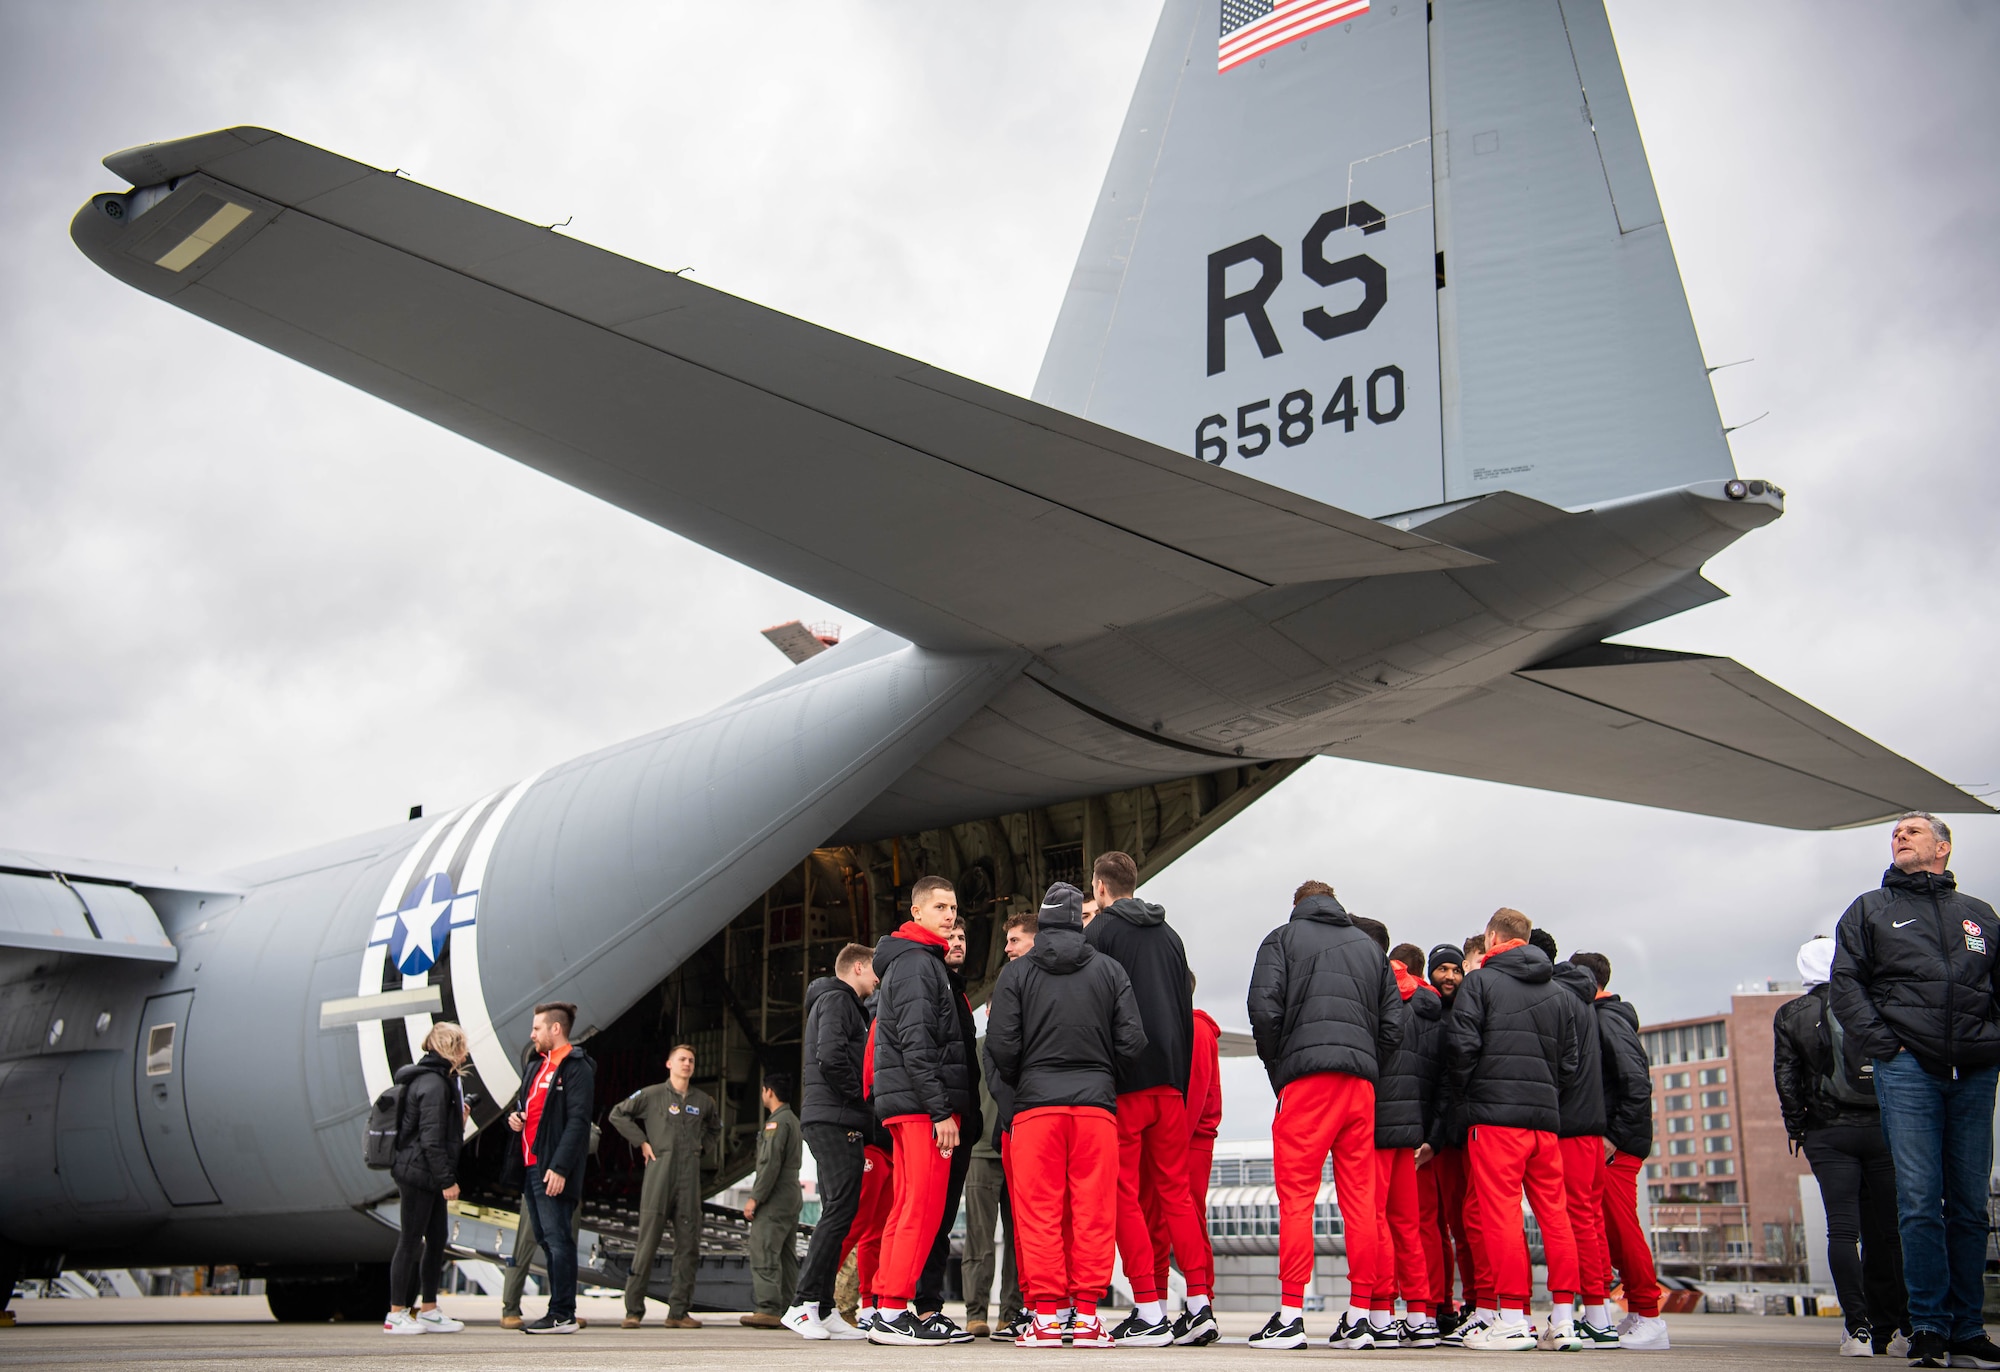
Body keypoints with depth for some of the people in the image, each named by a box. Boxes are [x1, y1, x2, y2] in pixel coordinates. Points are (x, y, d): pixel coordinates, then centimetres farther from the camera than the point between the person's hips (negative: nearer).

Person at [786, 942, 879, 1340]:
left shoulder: (847, 1004, 27)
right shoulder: (836, 1000, -4)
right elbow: (831, 1056, -20)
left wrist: (861, 1116, 14)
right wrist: (858, 1097, -10)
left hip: (835, 1123, 10)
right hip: (834, 1120, -10)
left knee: (838, 1212, 8)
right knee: (841, 1209, -14)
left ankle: (823, 1309, 7)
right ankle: (805, 1304, -14)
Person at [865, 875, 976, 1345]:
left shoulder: (920, 962, 23)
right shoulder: (917, 963, -9)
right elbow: (916, 1045, -18)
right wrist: (941, 1111, -21)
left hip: (908, 1108, 10)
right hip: (921, 1104, -10)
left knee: (908, 1208, 11)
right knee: (923, 1207, -10)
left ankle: (888, 1307, 13)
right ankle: (893, 1313, -9)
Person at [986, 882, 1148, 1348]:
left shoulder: (1016, 973, 4)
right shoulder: (1110, 970, 7)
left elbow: (1001, 1045, -3)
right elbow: (1132, 1041, 2)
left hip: (1036, 1103, -1)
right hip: (1096, 1101, 1)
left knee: (1039, 1211, 2)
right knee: (1094, 1210, 3)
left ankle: (1046, 1314, 1)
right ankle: (1086, 1314, 3)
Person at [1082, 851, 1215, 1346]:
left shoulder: (1100, 930, -2)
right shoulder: (1169, 935, 16)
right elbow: (1185, 1009, 18)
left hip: (1123, 1081, -6)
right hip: (1169, 1081, 6)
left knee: (1126, 1194, -2)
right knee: (1174, 1191, 10)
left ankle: (1149, 1311, -7)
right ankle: (1199, 1303, 5)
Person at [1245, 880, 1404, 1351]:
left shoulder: (1283, 938, 9)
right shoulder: (1369, 946, 22)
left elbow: (1265, 1010, -4)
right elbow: (1393, 1024, 16)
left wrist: (1277, 1072, 6)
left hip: (1306, 1078, -4)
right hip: (1361, 1082, 4)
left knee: (1296, 1196, -5)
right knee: (1360, 1199, 6)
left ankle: (1291, 1313, -9)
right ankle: (1360, 1315, 7)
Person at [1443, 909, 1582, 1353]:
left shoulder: (1480, 981, 0)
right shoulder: (1556, 992, 17)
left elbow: (1462, 1044, -9)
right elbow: (1570, 1062, 14)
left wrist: (1465, 1096, 5)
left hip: (1496, 1115, -5)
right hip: (1546, 1116, 6)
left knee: (1501, 1213, -5)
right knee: (1554, 1212, 7)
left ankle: (1513, 1317, -7)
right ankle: (1564, 1317, 7)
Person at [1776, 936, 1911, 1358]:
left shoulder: (1790, 1016, 3)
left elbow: (1787, 1078, 1)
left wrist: (1797, 1129, 8)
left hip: (1829, 1133, -1)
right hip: (1883, 1128, 1)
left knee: (1842, 1230, -3)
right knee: (1885, 1232, 7)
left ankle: (1859, 1327, -14)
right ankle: (1889, 1328, 8)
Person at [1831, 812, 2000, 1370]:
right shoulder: (1870, 910, 13)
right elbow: (1846, 983, 5)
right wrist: (1883, 1044, -6)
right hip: (1908, 1068, -2)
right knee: (1920, 1202, -8)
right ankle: (1929, 1327, -5)